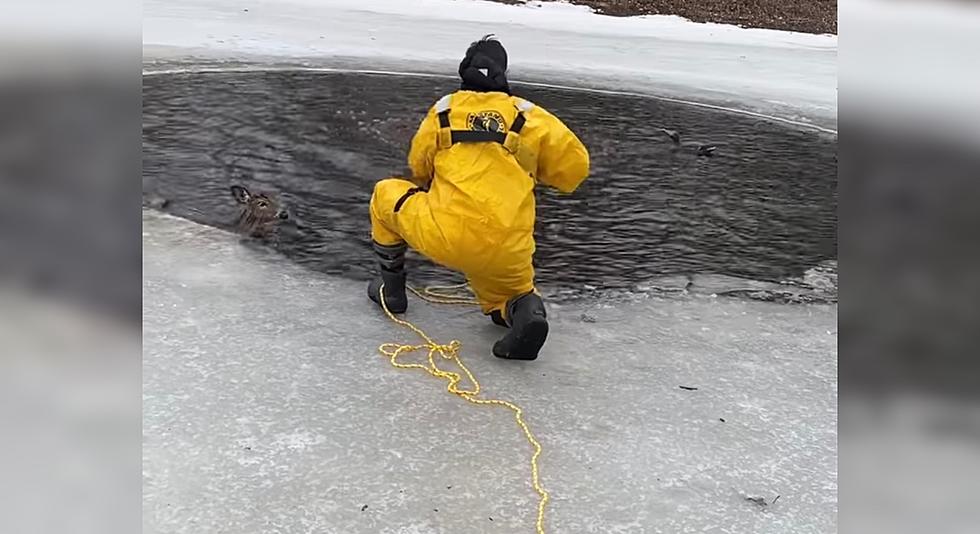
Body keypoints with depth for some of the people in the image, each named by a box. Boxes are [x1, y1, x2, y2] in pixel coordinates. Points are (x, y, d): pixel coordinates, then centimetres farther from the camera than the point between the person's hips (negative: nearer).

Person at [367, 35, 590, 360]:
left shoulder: (444, 109, 10)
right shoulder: (531, 116, 9)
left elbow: (419, 168, 22)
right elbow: (575, 166, 9)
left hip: (444, 237, -1)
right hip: (508, 254, 1)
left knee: (386, 194, 25)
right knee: (508, 288, 32)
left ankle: (392, 289, 30)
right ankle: (525, 309, -5)